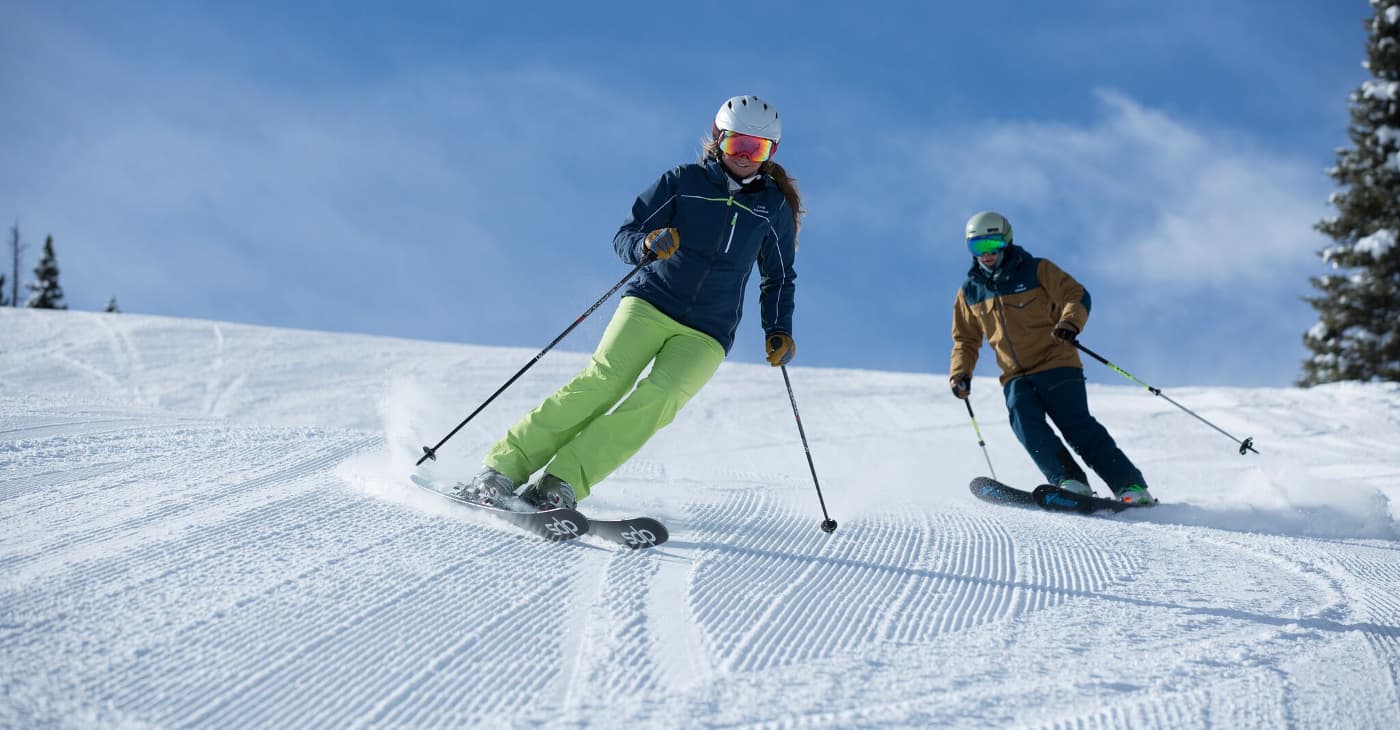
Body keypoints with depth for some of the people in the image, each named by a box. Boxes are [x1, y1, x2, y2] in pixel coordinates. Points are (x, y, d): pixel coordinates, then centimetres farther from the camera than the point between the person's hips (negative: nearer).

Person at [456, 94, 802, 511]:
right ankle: (502, 470, -21)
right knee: (603, 382, -23)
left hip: (706, 335, 1)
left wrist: (779, 331, 5)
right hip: (651, 303, -1)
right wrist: (648, 244, -22)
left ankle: (560, 485, -29)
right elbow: (624, 238, 1)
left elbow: (779, 278, 20)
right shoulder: (685, 181, 2)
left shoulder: (775, 206, 8)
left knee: (658, 398, -26)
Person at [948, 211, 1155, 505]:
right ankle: (1069, 481, -29)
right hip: (1016, 378, 4)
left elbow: (1077, 296, -6)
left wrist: (1069, 322, -27)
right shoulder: (969, 294, 11)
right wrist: (960, 373, 3)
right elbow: (966, 340, 21)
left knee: (1077, 426, -16)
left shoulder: (1037, 271, -1)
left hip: (1057, 366, -4)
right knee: (1026, 424, -24)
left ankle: (1131, 486, -14)